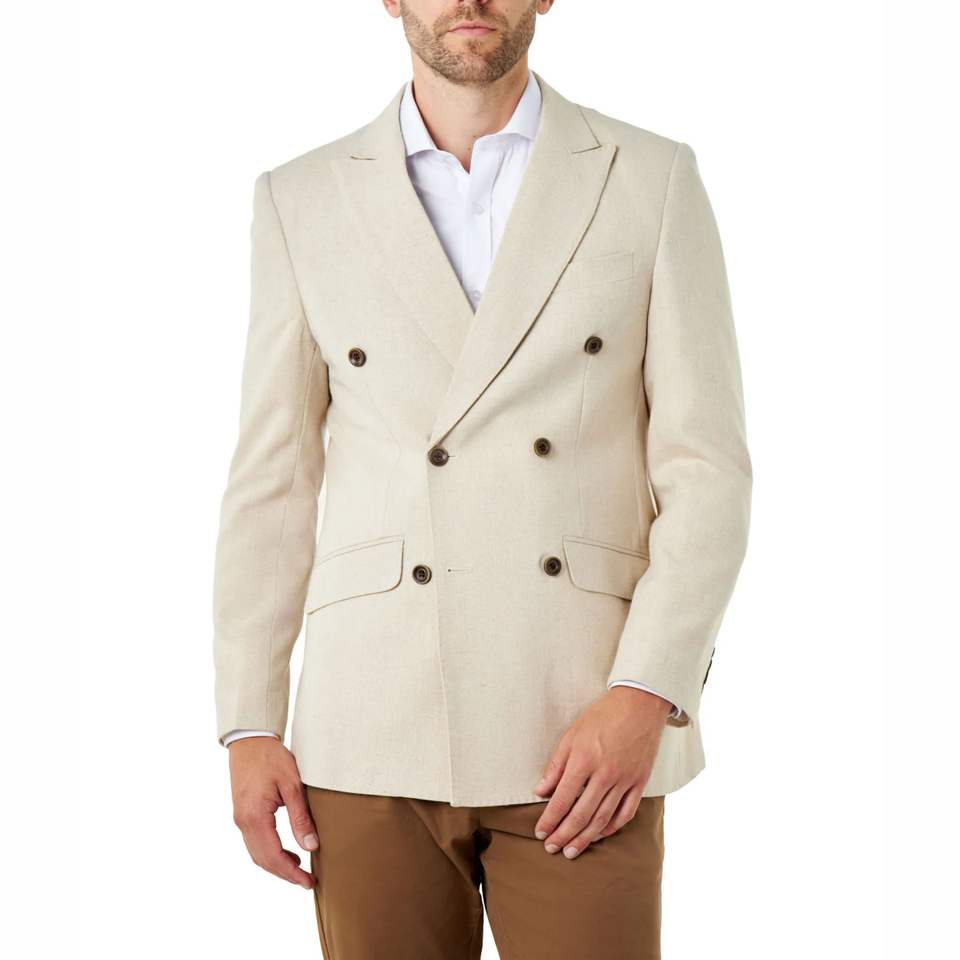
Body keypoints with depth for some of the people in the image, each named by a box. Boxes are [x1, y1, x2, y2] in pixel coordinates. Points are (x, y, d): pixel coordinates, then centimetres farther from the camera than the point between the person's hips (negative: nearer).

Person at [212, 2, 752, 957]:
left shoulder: (653, 179, 2)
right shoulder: (303, 199, 7)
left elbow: (706, 472, -3)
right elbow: (273, 483, 7)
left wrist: (644, 698, -15)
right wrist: (249, 730, 1)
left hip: (584, 738, -1)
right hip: (374, 732, 1)